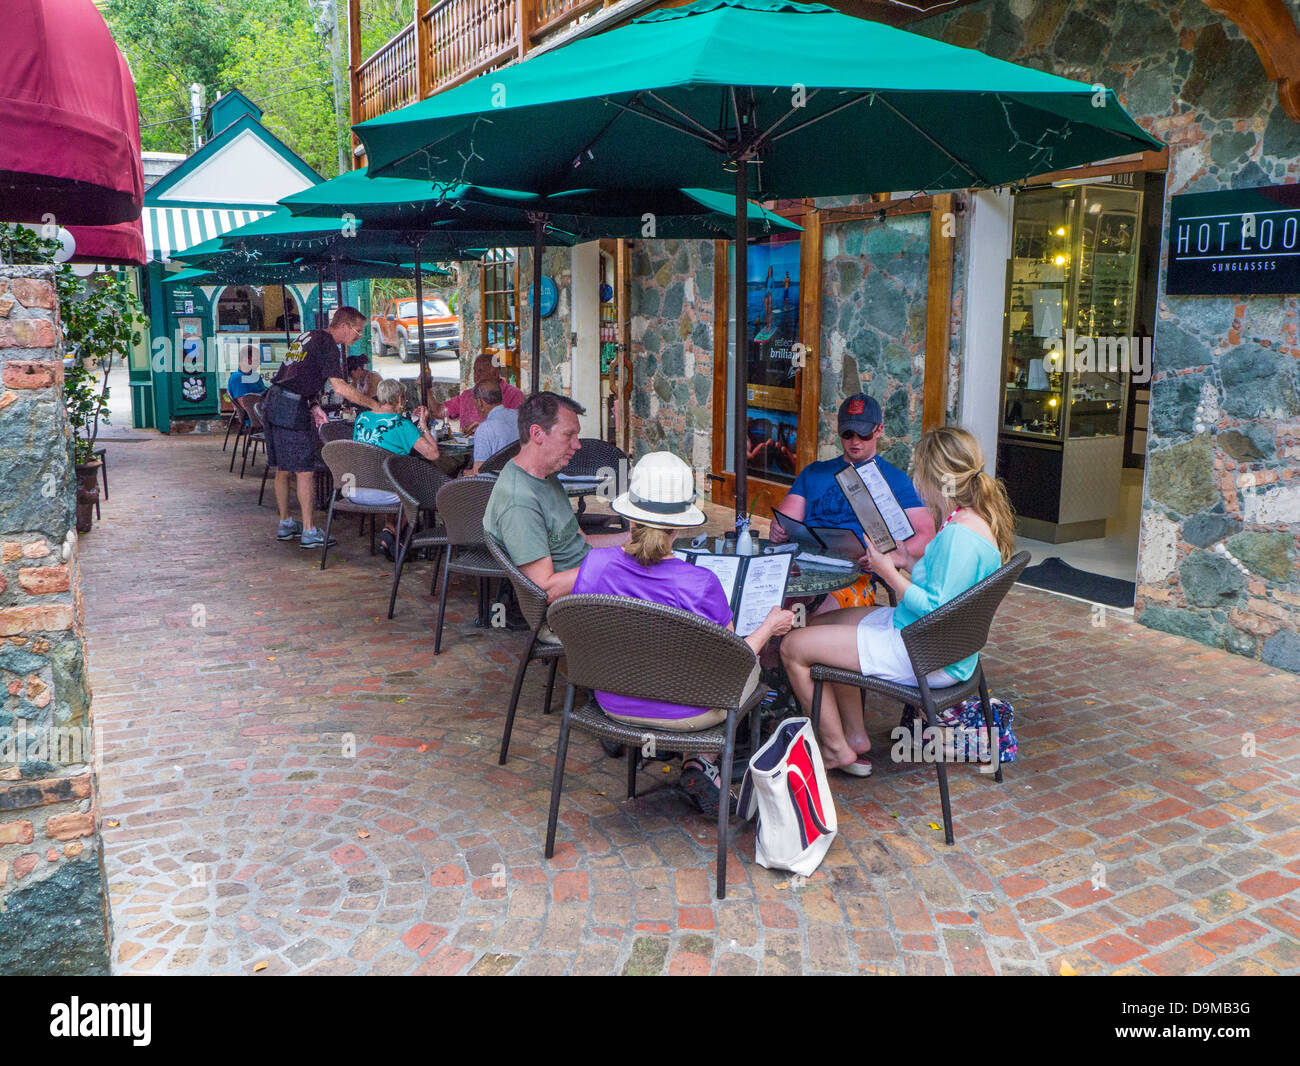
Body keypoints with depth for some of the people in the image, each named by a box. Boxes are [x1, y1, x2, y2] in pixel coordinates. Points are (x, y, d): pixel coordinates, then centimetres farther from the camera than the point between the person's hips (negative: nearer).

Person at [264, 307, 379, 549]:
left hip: (273, 403, 10)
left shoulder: (308, 336, 19)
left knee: (282, 469, 15)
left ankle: (285, 524, 25)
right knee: (305, 470, -6)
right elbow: (339, 386, -19)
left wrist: (312, 405, 12)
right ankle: (309, 532, -4)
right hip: (292, 409, -10)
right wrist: (376, 405, -15)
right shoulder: (327, 345, -10)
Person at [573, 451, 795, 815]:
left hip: (613, 702, 5)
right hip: (684, 713, -5)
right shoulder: (700, 584, -29)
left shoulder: (595, 564, -19)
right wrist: (769, 627, 3)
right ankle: (702, 761, 14)